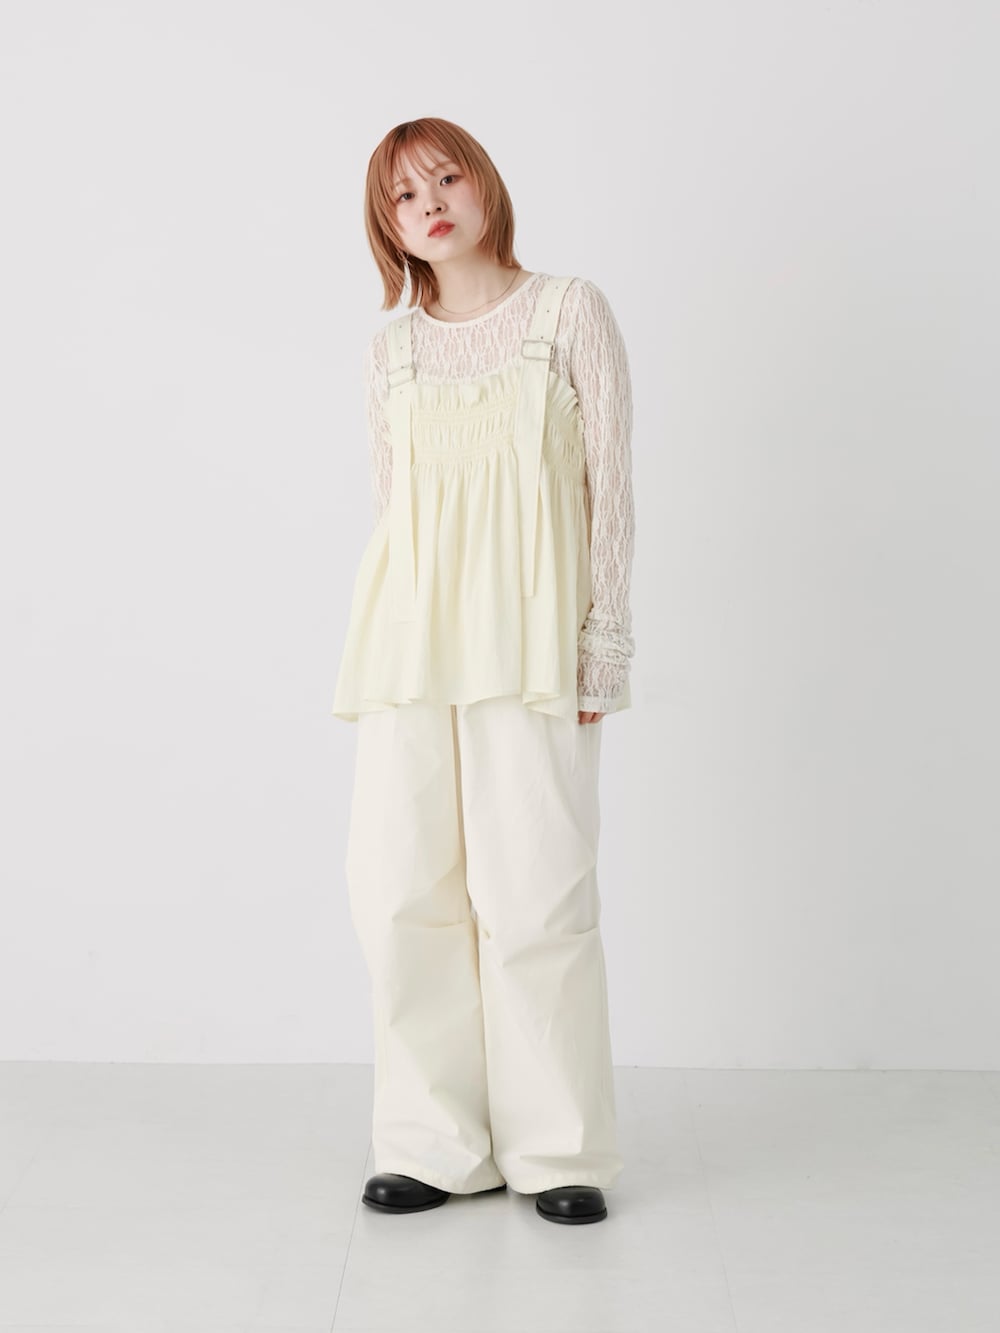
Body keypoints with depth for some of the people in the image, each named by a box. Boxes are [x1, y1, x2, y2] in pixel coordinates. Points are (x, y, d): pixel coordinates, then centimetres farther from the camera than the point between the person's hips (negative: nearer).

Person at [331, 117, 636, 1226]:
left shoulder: (570, 312, 6)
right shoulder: (391, 349, 15)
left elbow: (608, 489, 3)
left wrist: (603, 649, -3)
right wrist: (387, 638, 11)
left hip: (525, 644, -3)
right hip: (410, 640, 3)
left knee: (534, 894, -6)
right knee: (400, 891, -1)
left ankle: (559, 1152, 8)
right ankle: (437, 1146, 12)